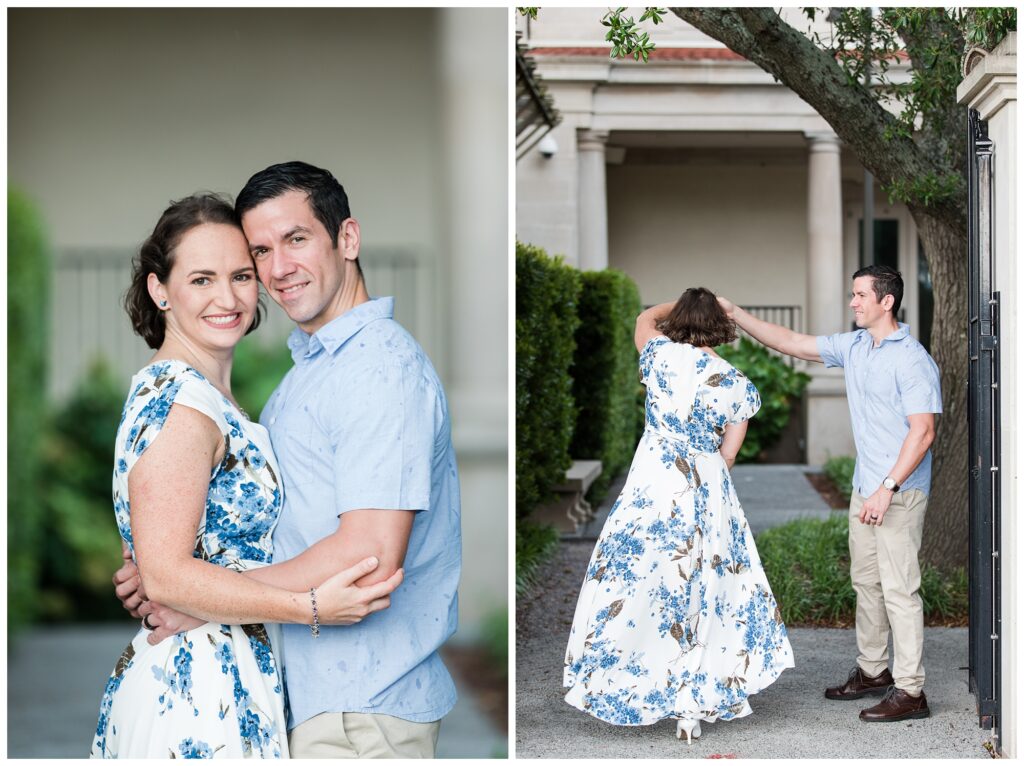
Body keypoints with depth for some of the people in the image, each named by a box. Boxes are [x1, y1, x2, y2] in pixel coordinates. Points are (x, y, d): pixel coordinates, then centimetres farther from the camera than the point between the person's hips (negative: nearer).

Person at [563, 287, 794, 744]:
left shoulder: (661, 355, -4)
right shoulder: (737, 384, -2)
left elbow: (646, 318, 19)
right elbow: (728, 454, 4)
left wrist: (685, 303, 31)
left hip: (652, 487, -1)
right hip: (707, 494, 1)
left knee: (635, 583, 9)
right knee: (705, 595, 9)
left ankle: (623, 690, 14)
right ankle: (694, 707, 13)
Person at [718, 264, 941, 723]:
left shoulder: (912, 360, -16)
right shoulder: (853, 347, 9)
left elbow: (923, 431, -20)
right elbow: (791, 343, 14)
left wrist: (887, 489, -24)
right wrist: (734, 315, 7)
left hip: (899, 492, -9)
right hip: (865, 487, 9)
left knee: (899, 589, -7)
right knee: (865, 582, 16)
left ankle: (909, 691, -3)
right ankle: (873, 671, 29)